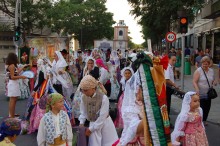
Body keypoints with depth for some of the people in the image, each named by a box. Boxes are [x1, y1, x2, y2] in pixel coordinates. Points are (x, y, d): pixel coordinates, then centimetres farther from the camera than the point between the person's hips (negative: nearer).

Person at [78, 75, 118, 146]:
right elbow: (83, 111, 6)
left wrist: (91, 129, -18)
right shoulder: (84, 97, -11)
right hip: (93, 124, 4)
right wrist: (81, 123, -5)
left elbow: (102, 117, -22)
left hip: (105, 124, -3)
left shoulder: (103, 98, -26)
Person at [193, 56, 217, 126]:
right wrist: (197, 89, -31)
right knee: (201, 107, -6)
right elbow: (194, 82, -15)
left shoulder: (211, 71, 9)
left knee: (207, 107, 12)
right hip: (201, 94, -6)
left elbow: (213, 80, 21)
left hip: (208, 94, 6)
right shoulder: (198, 71, -9)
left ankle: (204, 120, 28)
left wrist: (214, 82, -2)